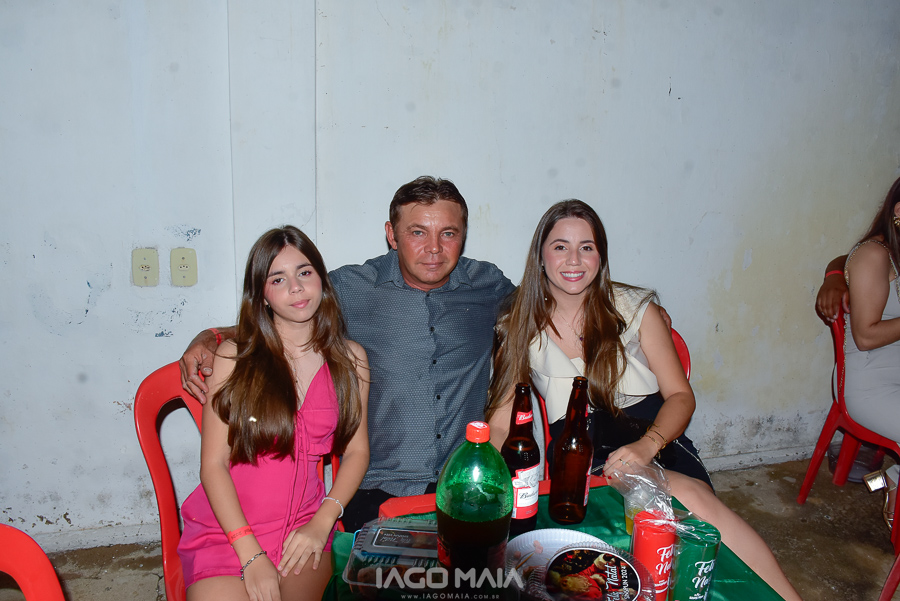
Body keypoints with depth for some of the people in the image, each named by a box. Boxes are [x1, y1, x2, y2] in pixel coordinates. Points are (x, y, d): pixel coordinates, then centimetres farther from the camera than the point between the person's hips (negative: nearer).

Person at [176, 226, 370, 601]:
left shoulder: (350, 359, 5)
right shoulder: (234, 357, -3)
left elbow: (356, 451, 6)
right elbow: (213, 464, -5)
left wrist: (322, 523, -8)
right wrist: (251, 554, -13)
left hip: (304, 529, 2)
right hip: (225, 528, -2)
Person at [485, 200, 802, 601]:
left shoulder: (633, 308, 5)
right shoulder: (521, 328, 4)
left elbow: (680, 395, 4)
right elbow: (500, 424, 2)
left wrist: (647, 444, -16)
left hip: (653, 437, 1)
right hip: (581, 456, -1)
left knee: (694, 497, -33)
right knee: (688, 497, -31)